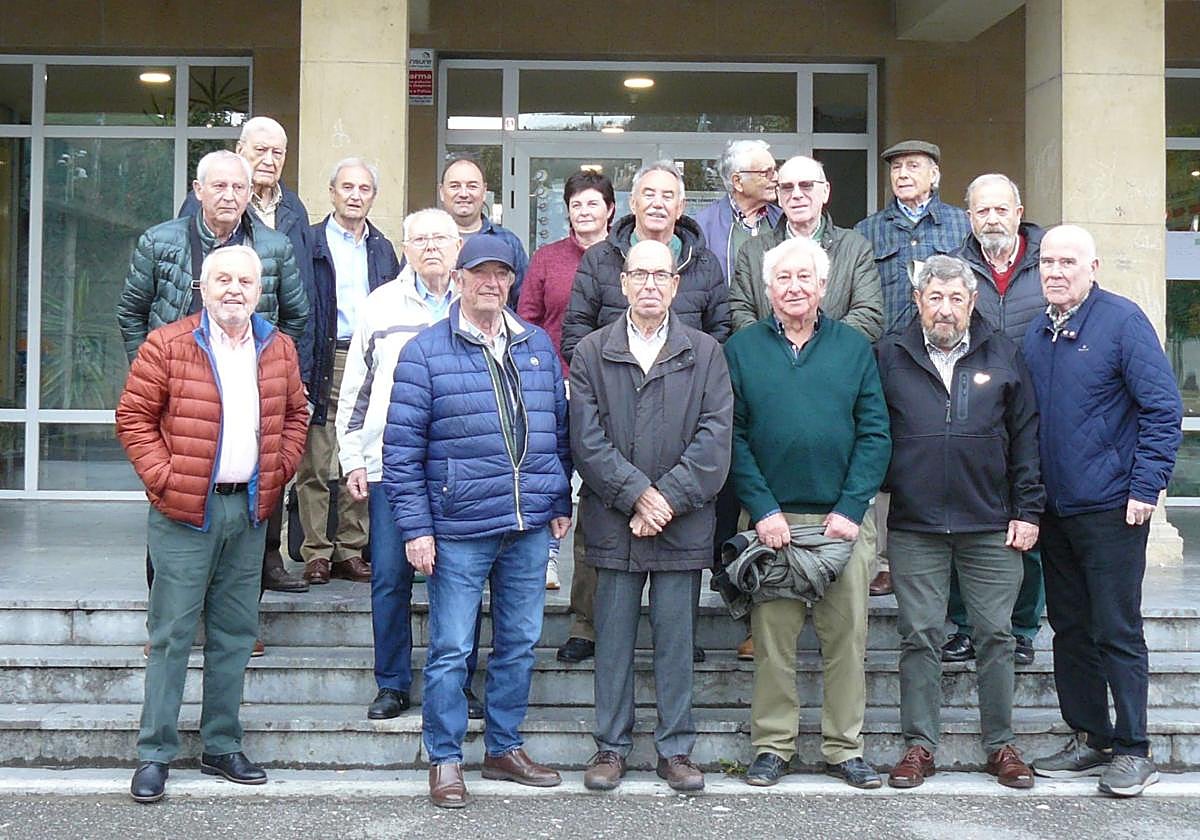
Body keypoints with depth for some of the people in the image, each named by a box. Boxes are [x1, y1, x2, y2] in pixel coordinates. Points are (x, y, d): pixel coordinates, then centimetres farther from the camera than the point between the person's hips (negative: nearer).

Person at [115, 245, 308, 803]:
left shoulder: (279, 350, 8)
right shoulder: (167, 345, -5)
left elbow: (295, 414, 19)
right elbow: (134, 416, -4)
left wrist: (279, 471, 7)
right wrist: (163, 478, -11)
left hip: (249, 510, 4)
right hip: (184, 511, -4)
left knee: (234, 634, 11)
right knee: (172, 632, -1)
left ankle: (222, 747, 22)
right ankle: (154, 754, 7)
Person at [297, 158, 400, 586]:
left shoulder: (383, 249, 17)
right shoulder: (310, 243, 2)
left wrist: (390, 366, 9)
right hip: (325, 362, -4)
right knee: (316, 463, -3)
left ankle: (351, 551, 13)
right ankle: (316, 553, 5)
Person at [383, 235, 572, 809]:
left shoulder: (538, 346, 10)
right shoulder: (426, 351, -4)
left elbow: (559, 428, 17)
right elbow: (402, 447, -6)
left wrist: (561, 503, 11)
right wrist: (415, 527, -10)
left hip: (531, 526, 4)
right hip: (459, 530, -4)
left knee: (519, 643, 13)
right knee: (451, 649, 2)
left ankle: (504, 748, 27)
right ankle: (444, 760, 15)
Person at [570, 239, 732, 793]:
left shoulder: (705, 354, 6)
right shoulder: (591, 353, 5)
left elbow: (715, 439, -3)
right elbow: (586, 439, -3)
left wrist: (667, 500, -12)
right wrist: (637, 494, -12)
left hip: (683, 523, 0)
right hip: (613, 522, 0)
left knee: (676, 639, 6)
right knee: (613, 638, 6)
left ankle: (675, 749, 17)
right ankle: (611, 747, 17)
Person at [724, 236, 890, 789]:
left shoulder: (853, 347, 7)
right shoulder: (742, 349, 5)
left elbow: (875, 432, 2)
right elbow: (732, 437, -1)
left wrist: (851, 508, -8)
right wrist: (762, 509, -10)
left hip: (842, 519, 1)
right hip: (772, 519, -1)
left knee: (847, 636, 4)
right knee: (772, 638, 3)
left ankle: (844, 747, 15)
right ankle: (773, 745, 14)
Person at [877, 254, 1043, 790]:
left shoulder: (1002, 357, 7)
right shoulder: (891, 358, 5)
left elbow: (1026, 438, 7)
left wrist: (1027, 510, 2)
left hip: (992, 526, 1)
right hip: (914, 528, -1)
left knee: (996, 636, 5)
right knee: (920, 637, 3)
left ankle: (1001, 745, 17)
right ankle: (919, 745, 13)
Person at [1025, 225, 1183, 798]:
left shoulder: (1122, 320, -9)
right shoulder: (1037, 332, 10)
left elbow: (1163, 407, -11)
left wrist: (1146, 487, -15)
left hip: (1111, 507, -6)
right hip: (1054, 508, 6)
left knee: (1117, 632, -1)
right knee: (1070, 629, 12)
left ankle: (1133, 751, 9)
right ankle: (1088, 739, 24)